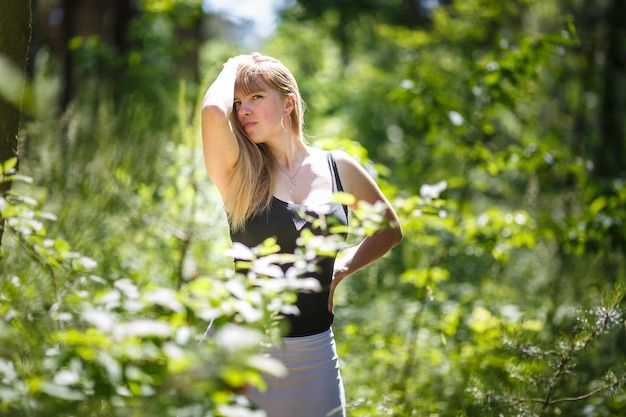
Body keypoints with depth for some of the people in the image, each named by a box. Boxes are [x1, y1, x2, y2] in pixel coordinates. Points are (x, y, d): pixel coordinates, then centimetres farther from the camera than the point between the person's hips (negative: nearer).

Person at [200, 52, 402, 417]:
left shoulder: (339, 168, 4)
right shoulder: (238, 171, -3)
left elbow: (391, 230, 19)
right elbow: (213, 110, -24)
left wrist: (341, 269, 5)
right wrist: (232, 70, -5)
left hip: (314, 356, 2)